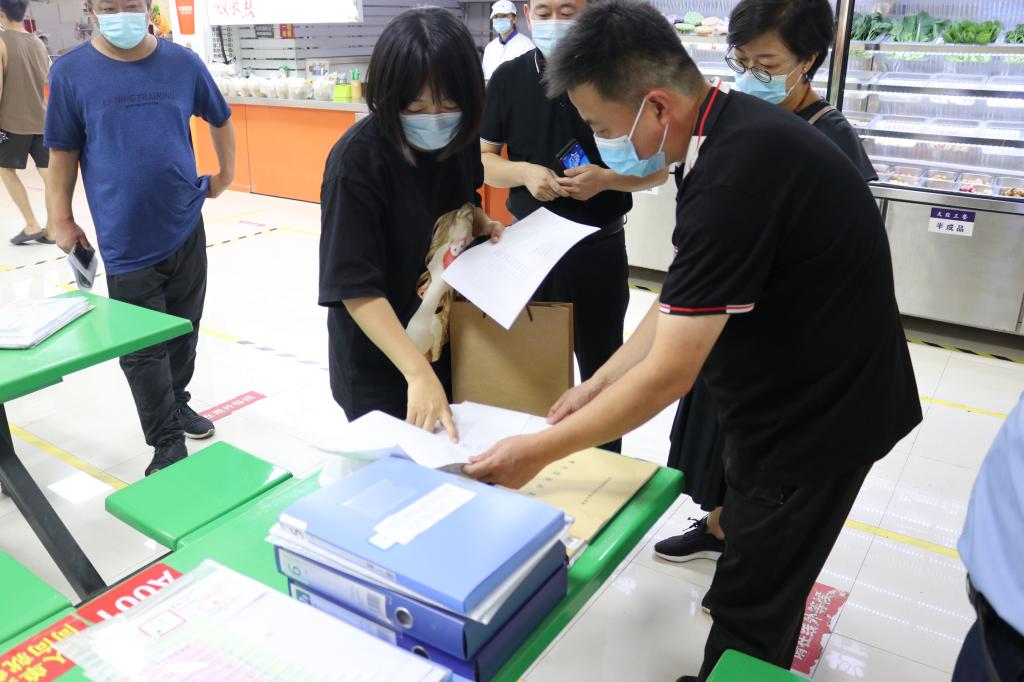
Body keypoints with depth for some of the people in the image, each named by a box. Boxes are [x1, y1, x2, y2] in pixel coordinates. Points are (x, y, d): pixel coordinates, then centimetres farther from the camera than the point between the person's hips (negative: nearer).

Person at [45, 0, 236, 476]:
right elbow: (63, 152, 1)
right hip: (125, 240, -2)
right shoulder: (70, 72, -3)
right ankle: (168, 444, 11)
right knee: (142, 347, 0)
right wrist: (61, 219, 2)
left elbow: (220, 119, 18)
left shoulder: (183, 63, 1)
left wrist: (225, 175, 17)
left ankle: (176, 403, 39)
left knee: (184, 329, 16)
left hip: (186, 228, 3)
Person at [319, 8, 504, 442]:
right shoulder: (357, 161, -25)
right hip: (379, 366, -6)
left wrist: (482, 223, -6)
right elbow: (357, 290, -26)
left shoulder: (460, 137, -6)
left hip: (451, 345, 6)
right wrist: (419, 373, -35)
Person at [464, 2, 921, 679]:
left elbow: (668, 374, -28)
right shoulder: (732, 128, -1)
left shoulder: (736, 171, -31)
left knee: (750, 610, 11)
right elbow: (680, 303, 5)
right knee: (763, 577, 27)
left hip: (817, 418, -8)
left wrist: (541, 451, -17)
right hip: (800, 396, 9)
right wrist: (597, 385, 6)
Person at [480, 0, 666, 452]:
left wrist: (606, 179, -21)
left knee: (601, 367, 12)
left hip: (599, 248, -2)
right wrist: (525, 172, -17)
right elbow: (483, 161, 4)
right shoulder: (508, 78, 0)